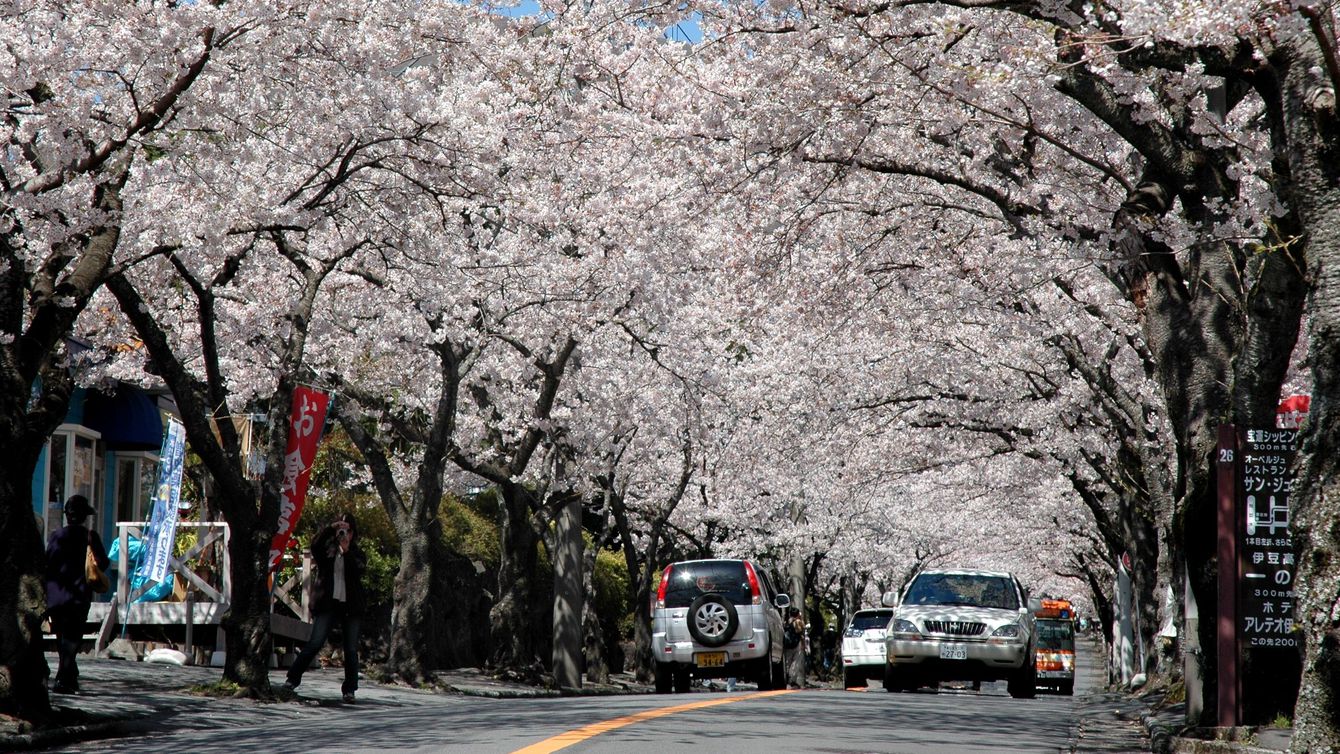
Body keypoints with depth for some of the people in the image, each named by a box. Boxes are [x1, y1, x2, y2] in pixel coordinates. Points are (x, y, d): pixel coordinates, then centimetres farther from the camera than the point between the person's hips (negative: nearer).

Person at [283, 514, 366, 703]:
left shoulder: (357, 553, 11)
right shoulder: (327, 549, 9)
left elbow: (359, 569, -8)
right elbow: (315, 545, -13)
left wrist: (346, 550, -14)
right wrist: (331, 528, -19)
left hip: (350, 605, 2)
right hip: (327, 603, -2)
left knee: (351, 650, 0)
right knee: (315, 643, -12)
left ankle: (349, 690, 7)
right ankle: (292, 679, -3)